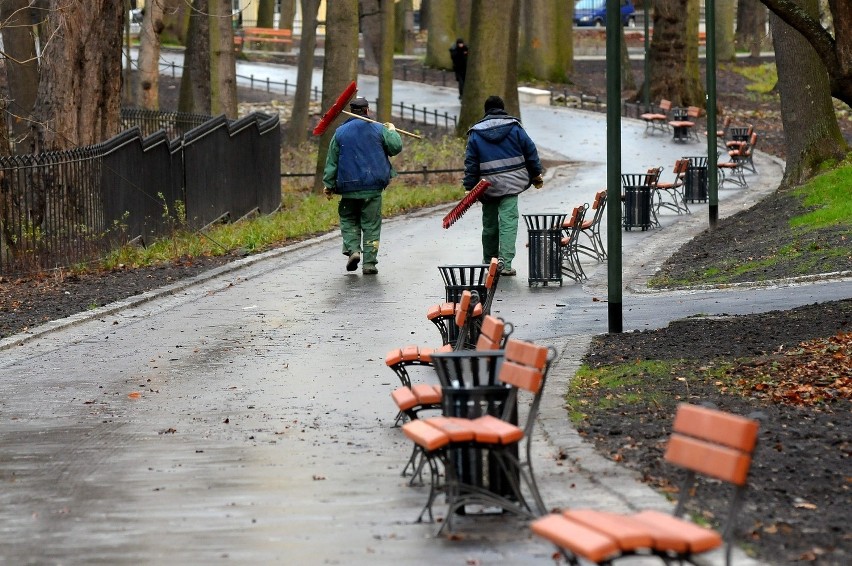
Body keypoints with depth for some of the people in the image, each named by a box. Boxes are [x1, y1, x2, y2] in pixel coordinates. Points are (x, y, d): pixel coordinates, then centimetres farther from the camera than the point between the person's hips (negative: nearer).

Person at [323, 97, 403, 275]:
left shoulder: (340, 132, 6)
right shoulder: (378, 129, 2)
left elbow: (332, 161, 5)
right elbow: (396, 147, -1)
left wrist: (329, 184, 8)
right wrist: (392, 131, 18)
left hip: (349, 187, 1)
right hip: (373, 187, -1)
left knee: (348, 220, 15)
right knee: (371, 224, 3)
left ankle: (352, 249, -8)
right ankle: (369, 262, -2)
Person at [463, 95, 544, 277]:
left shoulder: (476, 133, 3)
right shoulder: (514, 127, 1)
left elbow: (471, 163, 2)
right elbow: (531, 152, 4)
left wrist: (470, 187, 5)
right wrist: (537, 175, 15)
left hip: (488, 185, 2)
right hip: (510, 183, -2)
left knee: (489, 223, 16)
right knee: (508, 221, -7)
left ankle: (489, 261, 28)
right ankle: (505, 263, -19)